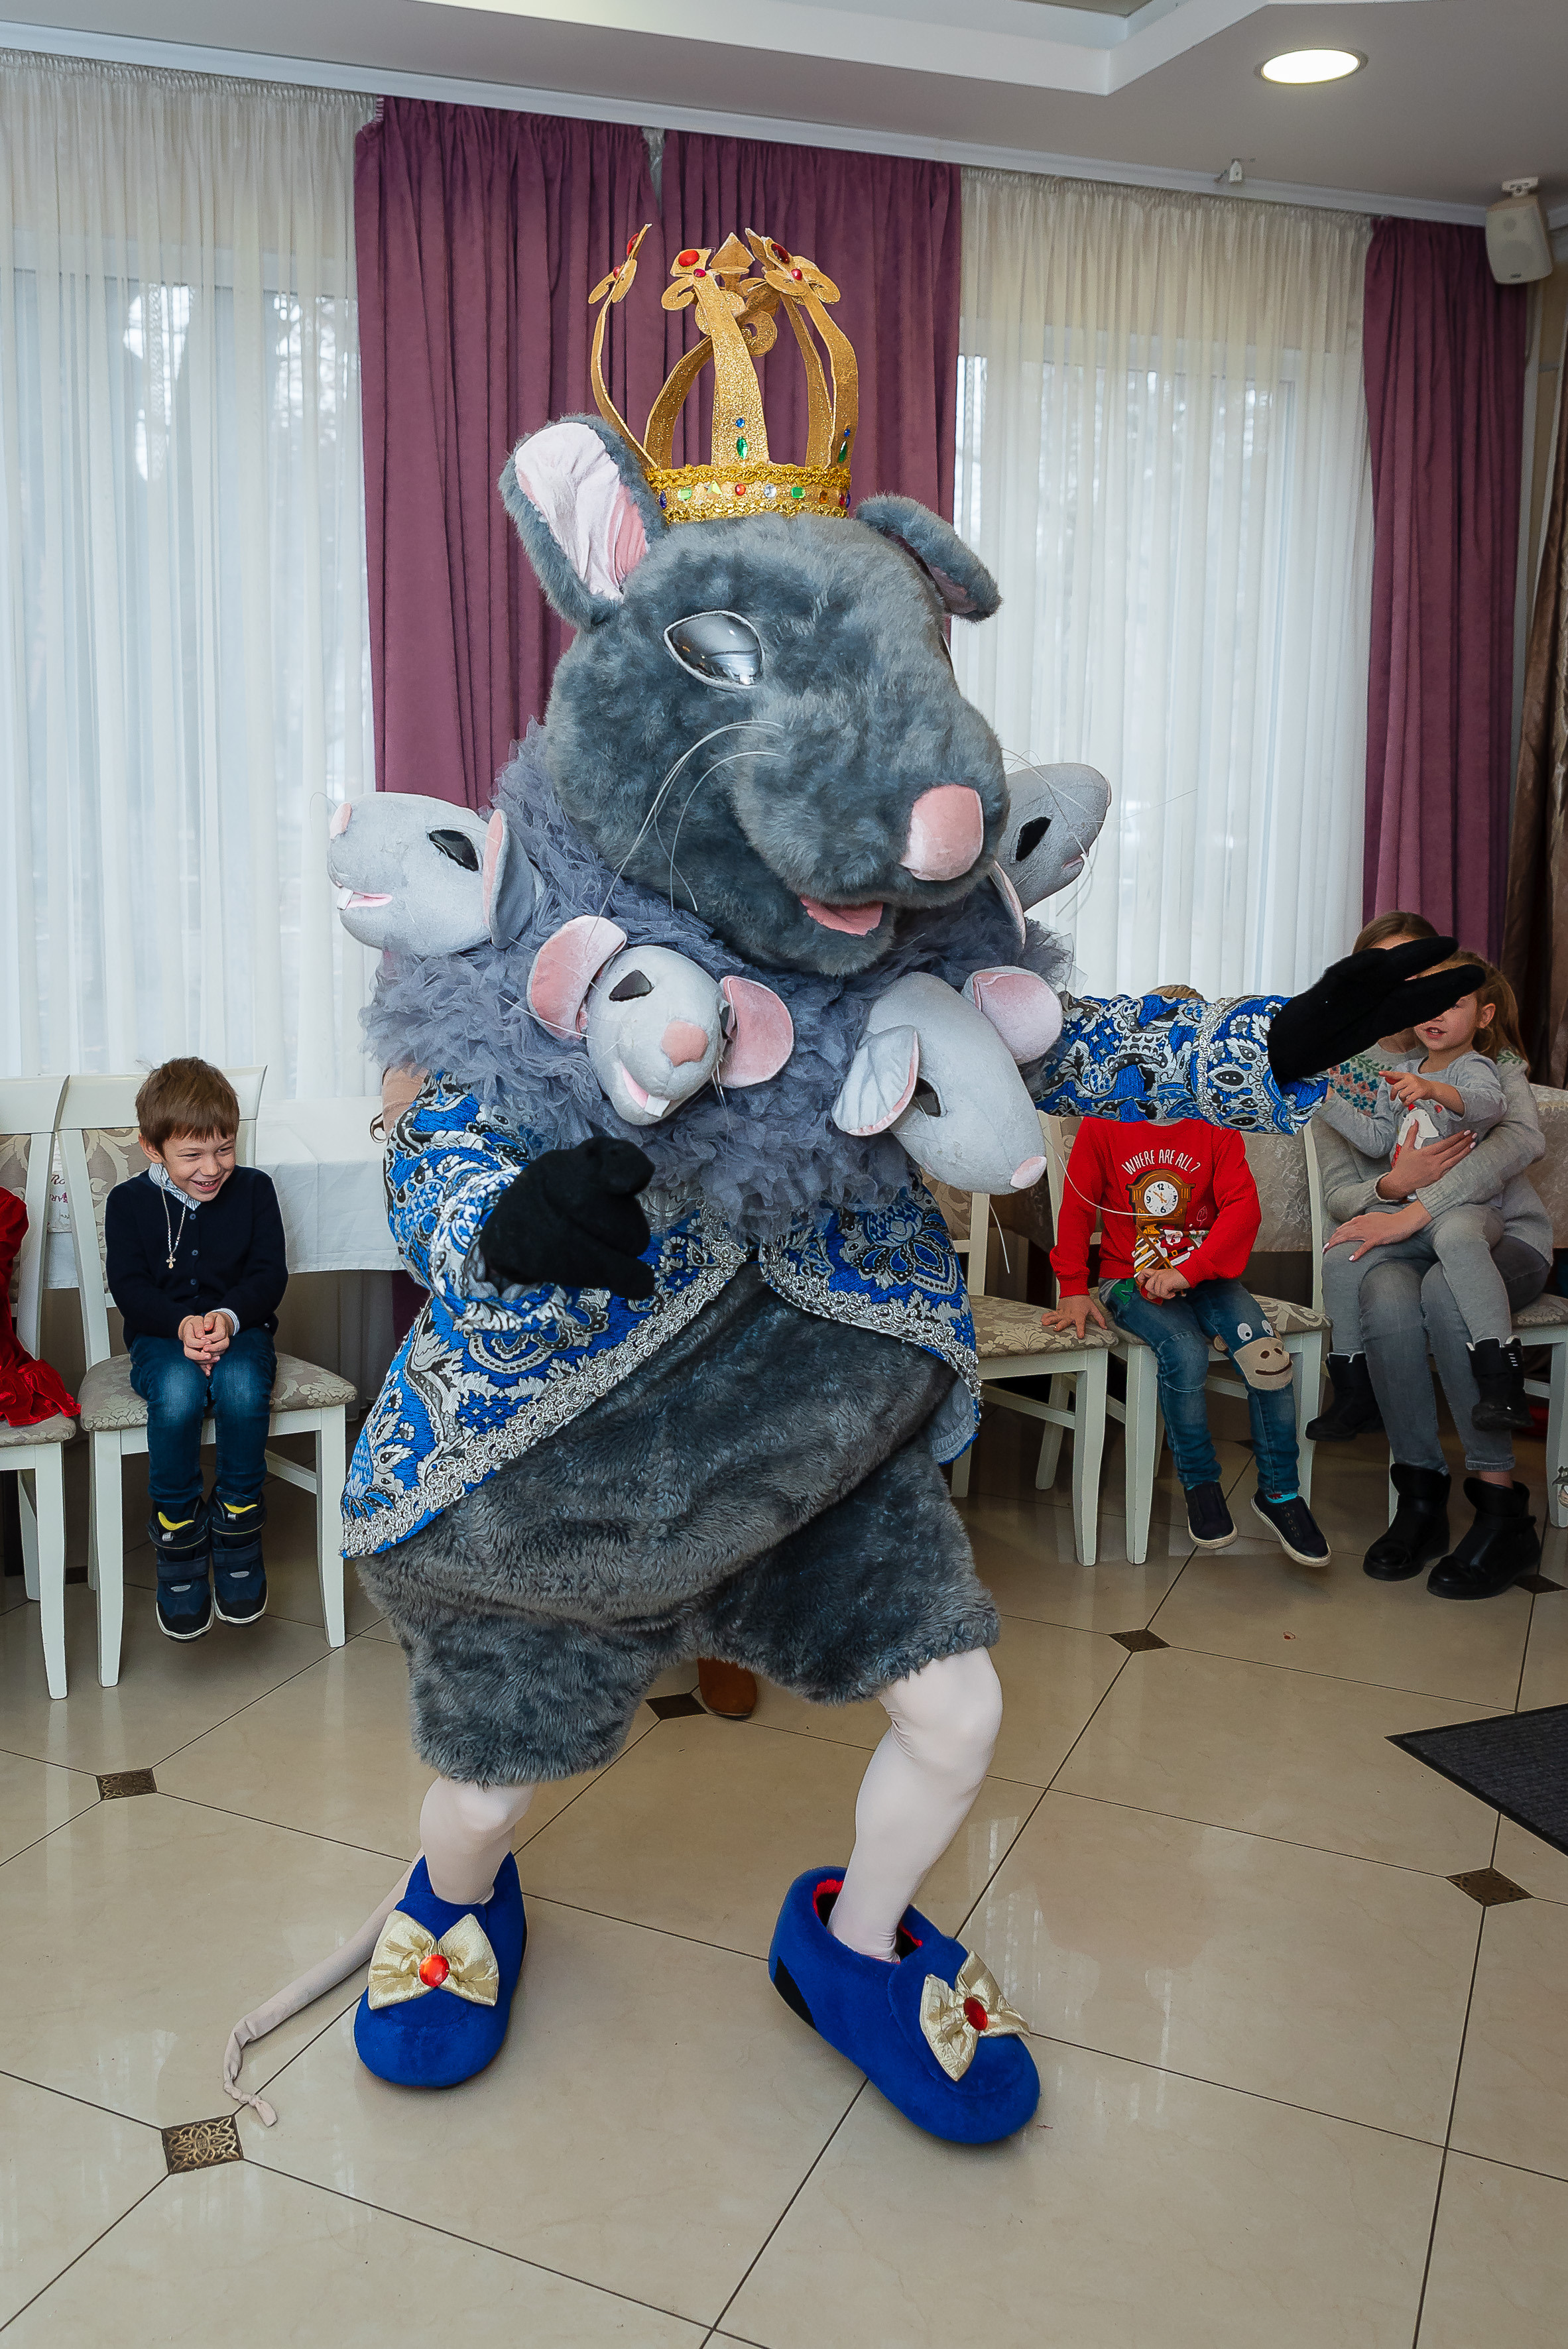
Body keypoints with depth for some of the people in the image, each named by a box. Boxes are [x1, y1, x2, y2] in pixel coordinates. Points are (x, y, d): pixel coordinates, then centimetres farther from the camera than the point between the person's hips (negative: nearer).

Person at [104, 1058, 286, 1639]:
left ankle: (237, 1530, -14)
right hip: (162, 1336, 0)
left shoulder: (253, 1189, 4)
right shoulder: (129, 1202, 3)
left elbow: (269, 1274, 0)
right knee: (177, 1393, -36)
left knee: (242, 1386, -35)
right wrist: (182, 1325, -22)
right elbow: (128, 1286, -3)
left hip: (239, 1328, 1)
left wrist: (228, 1318, -21)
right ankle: (178, 1531, -15)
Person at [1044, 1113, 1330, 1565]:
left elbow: (1244, 1206, -10)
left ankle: (1279, 1493, -6)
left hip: (1206, 1276, 2)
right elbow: (1077, 1208, 1)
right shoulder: (1101, 1126, -1)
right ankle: (1200, 1484, -6)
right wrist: (1074, 1290, -6)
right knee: (1185, 1352, -31)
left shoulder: (1216, 1129, 1)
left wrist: (1186, 1272, -22)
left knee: (1265, 1355, -25)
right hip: (1132, 1282, -2)